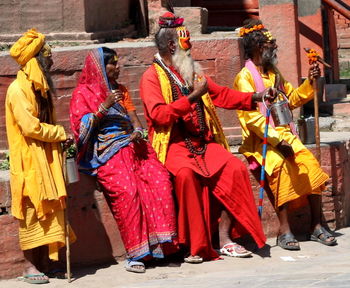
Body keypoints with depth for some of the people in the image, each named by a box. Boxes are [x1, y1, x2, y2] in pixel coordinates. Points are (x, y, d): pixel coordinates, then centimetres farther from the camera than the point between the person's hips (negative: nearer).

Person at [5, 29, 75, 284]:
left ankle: (41, 264, 10)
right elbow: (30, 127, -18)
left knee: (48, 211, 6)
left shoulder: (40, 87, 15)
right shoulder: (18, 89, -13)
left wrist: (60, 138, 5)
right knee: (32, 212, -5)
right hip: (29, 160, -8)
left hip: (47, 158, 8)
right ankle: (30, 267, -1)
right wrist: (61, 133, -9)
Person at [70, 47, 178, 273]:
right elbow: (82, 127, -5)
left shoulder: (120, 89, 24)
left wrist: (138, 131, -6)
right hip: (106, 151, -5)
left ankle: (162, 243, -22)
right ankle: (135, 254, -27)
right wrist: (104, 106, -13)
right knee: (126, 189, -30)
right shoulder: (83, 93, 6)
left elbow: (133, 117, 15)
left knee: (160, 180, -22)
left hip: (131, 144, 5)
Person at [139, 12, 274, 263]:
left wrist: (255, 97, 9)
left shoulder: (192, 73, 19)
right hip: (173, 145, -6)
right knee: (186, 173, -36)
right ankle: (193, 245, -28)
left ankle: (224, 239, -16)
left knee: (235, 168, -18)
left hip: (203, 143, 6)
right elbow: (160, 115, -14)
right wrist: (193, 97, -15)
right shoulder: (152, 77, -2)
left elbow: (222, 95, 20)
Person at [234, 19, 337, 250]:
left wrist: (310, 83, 7)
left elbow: (293, 99, 24)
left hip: (283, 136, 6)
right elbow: (252, 118, -15)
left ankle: (317, 226, -11)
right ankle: (284, 231, -30)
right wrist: (277, 141, -22)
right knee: (280, 166, -33)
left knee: (310, 164, -18)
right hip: (261, 140, -6)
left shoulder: (273, 74, 18)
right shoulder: (245, 78, -6)